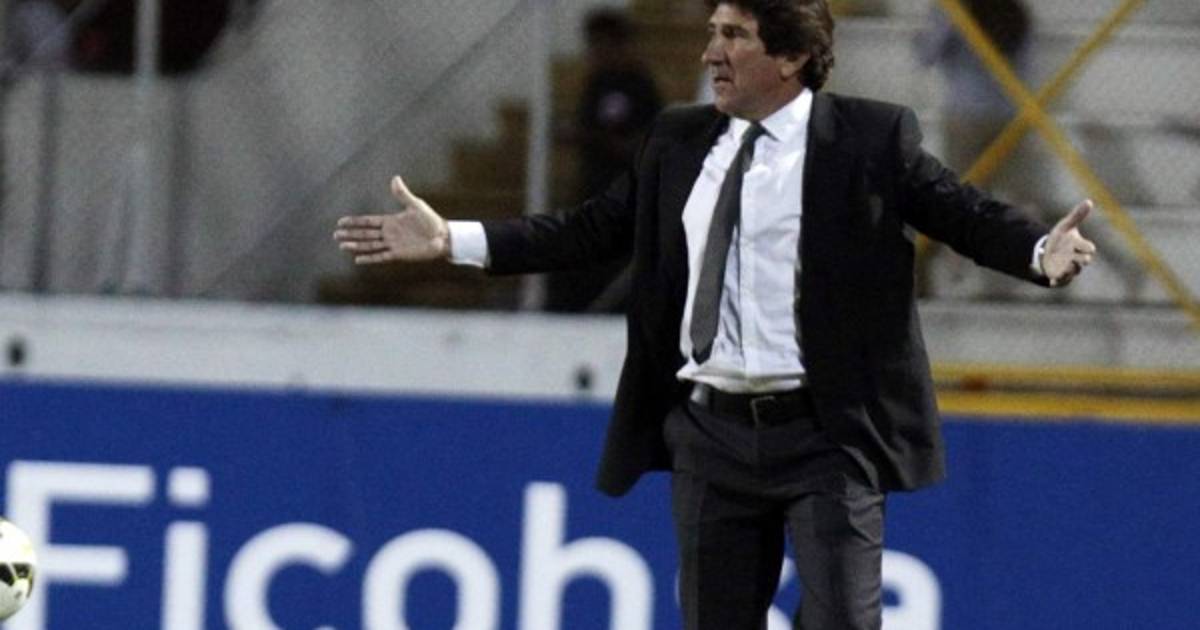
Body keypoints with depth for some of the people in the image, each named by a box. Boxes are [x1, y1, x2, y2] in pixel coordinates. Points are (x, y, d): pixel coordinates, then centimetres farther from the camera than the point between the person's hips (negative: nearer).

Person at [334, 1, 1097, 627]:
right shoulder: (679, 142, 9)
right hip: (711, 432, 5)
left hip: (824, 433, -5)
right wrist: (452, 240, 9)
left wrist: (1040, 251, -29)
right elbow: (591, 230, 14)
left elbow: (967, 214, -9)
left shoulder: (871, 139, -4)